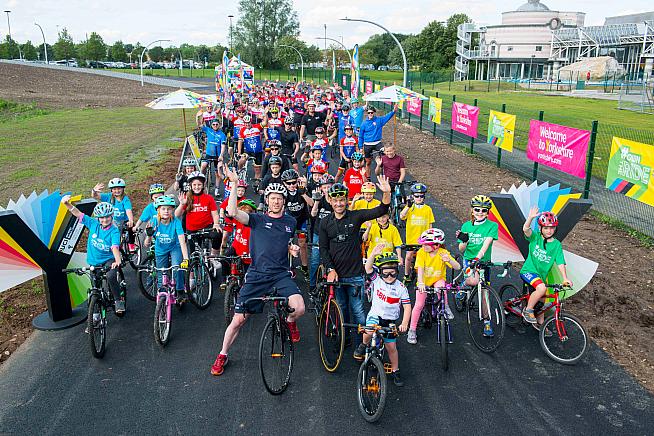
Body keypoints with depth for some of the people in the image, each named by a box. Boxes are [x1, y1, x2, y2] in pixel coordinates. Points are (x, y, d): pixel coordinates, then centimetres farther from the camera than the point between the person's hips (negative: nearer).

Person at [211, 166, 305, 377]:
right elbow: (232, 212, -16)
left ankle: (290, 322, 15)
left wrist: (292, 248, 4)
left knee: (299, 308, -22)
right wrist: (234, 183, -19)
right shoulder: (257, 219, 1)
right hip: (257, 275, -1)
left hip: (281, 274, 1)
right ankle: (222, 355, 23)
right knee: (238, 319, 0)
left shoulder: (290, 222, 12)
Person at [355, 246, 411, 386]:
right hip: (375, 315, -1)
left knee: (391, 347, 6)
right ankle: (363, 346, 1)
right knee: (369, 331, -32)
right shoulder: (377, 280, -6)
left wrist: (404, 324, -19)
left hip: (390, 320, 1)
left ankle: (395, 371, 27)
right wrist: (373, 254, -37)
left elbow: (407, 307, -7)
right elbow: (368, 268, -21)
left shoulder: (401, 287, -6)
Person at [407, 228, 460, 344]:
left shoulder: (443, 253, -19)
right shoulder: (421, 252, -18)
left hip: (438, 279, 0)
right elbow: (420, 269, -29)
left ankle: (445, 308, -7)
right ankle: (412, 330, 6)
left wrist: (449, 260, -48)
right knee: (419, 305, -9)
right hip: (424, 281, 1)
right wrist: (420, 283, -46)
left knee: (441, 288, -36)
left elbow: (458, 267, -26)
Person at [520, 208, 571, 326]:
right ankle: (528, 310, -12)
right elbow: (525, 229, -28)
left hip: (541, 275, 4)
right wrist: (530, 217, -44)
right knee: (542, 288, -31)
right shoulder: (535, 237, -7)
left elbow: (560, 263, -5)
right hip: (528, 271, -4)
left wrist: (565, 279, -17)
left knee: (540, 302, 13)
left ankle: (540, 324, 36)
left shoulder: (556, 245, -1)